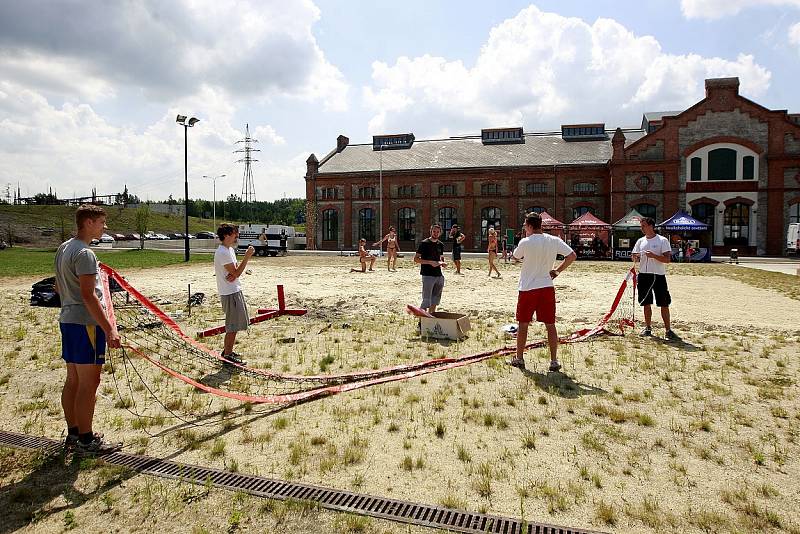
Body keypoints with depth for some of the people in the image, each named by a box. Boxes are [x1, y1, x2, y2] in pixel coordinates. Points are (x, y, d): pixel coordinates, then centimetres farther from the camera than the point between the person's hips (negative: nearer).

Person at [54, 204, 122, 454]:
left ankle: (73, 433, 24)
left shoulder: (63, 248, 14)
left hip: (67, 320, 10)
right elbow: (88, 295, -23)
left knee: (73, 380, 15)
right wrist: (109, 329, -22)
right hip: (87, 323, -10)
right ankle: (86, 440, 5)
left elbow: (59, 287, 22)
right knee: (88, 383, -3)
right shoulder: (84, 253, -18)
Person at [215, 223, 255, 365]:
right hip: (230, 293, -10)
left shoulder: (230, 249, 13)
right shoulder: (223, 253, -19)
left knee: (236, 324, 18)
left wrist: (233, 275, -9)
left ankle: (227, 350, 30)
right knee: (233, 326, -3)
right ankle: (228, 355, 8)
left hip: (235, 291, 10)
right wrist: (247, 257, -19)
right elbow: (236, 273, -19)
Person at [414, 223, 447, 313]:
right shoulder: (424, 243, -7)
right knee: (426, 300, -7)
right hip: (428, 275, -7)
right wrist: (430, 262, -19)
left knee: (435, 299, 14)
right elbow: (416, 259, -9)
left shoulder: (441, 245, 12)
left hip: (438, 275, 7)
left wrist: (442, 263, 1)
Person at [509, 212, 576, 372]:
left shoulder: (525, 242, -10)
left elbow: (515, 257, 7)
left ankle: (519, 358, 19)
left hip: (527, 288, -2)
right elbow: (572, 255, -1)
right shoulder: (554, 241, -1)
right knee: (550, 325, 7)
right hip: (547, 288, 3)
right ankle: (554, 361, 8)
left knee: (523, 324, 10)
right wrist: (558, 270, 5)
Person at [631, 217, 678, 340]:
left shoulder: (662, 240, -3)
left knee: (664, 304, -2)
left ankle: (668, 330, 5)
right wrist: (635, 257, -10)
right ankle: (647, 328, 18)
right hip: (643, 275, 4)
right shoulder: (640, 241, 11)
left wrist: (654, 256, -24)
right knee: (646, 303, 8)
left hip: (658, 276, -4)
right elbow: (636, 260, 13)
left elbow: (667, 259, -10)